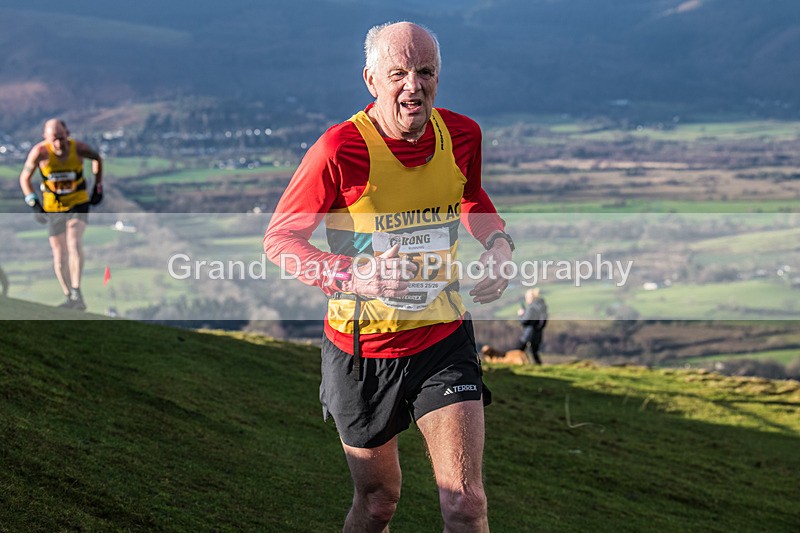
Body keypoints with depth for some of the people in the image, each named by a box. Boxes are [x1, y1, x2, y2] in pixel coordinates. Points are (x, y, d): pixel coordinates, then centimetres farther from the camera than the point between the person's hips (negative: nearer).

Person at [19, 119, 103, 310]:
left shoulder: (78, 148, -16)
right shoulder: (40, 152, -18)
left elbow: (97, 158, 7)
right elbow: (25, 178, -6)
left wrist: (98, 187, 8)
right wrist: (33, 203, -16)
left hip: (78, 203, -1)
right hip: (53, 207, 1)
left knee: (74, 242, -23)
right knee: (59, 253, 3)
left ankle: (76, 293, -28)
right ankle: (69, 298, 17)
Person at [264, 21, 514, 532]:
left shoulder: (462, 136, -4)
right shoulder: (340, 150, -18)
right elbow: (279, 238, -9)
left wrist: (498, 242, -3)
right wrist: (352, 275, -25)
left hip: (444, 339, 2)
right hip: (362, 349, -2)